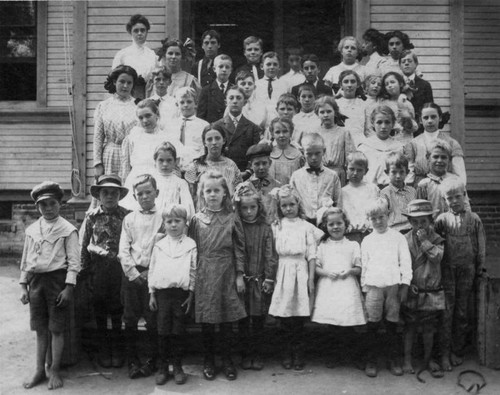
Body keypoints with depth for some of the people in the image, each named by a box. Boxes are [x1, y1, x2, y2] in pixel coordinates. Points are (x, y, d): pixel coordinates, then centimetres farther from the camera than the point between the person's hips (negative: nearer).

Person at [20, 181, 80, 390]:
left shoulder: (67, 230, -6)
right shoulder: (32, 230, 9)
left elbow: (73, 262, -8)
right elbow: (25, 260, 13)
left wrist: (68, 288, -13)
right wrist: (23, 286, 9)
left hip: (57, 279, -4)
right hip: (36, 280, 4)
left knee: (56, 329, 2)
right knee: (40, 328, 11)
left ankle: (54, 371, 14)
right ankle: (40, 370, 21)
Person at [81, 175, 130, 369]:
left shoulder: (126, 215, -3)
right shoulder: (92, 216, 2)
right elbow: (85, 245, 6)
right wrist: (84, 271, 4)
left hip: (119, 268, -2)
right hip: (97, 269, 2)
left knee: (118, 311, 5)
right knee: (100, 311, 9)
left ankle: (117, 352, 19)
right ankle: (104, 352, 23)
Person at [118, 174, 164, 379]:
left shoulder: (163, 217, 1)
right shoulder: (129, 219, 7)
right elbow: (123, 250, 3)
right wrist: (133, 273, -6)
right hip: (132, 274, 2)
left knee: (152, 320, 3)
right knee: (130, 319, 5)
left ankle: (151, 361, 16)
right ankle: (132, 361, 16)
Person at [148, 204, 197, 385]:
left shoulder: (190, 245, 2)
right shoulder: (159, 245, 7)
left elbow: (194, 271, 2)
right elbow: (152, 270, 10)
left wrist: (191, 293, -2)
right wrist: (152, 293, 6)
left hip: (181, 292, -1)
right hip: (162, 291, 1)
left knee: (178, 331, 5)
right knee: (162, 331, 4)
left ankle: (177, 366, 16)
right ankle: (163, 366, 14)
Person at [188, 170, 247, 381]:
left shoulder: (232, 218, 0)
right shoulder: (197, 219, 2)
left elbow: (239, 248, 2)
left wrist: (240, 275, -1)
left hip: (226, 273, 0)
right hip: (203, 274, 0)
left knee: (227, 320, 6)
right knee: (206, 320, 7)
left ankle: (227, 360, 21)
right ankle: (208, 360, 22)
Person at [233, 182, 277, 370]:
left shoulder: (265, 228, 1)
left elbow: (270, 256, 0)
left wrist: (269, 279, -5)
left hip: (260, 280, 0)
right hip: (241, 279, 0)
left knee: (258, 320, 8)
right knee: (243, 320, 8)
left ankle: (257, 355, 20)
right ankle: (245, 355, 19)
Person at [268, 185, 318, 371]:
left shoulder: (306, 227, 3)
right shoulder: (276, 227, 7)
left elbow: (312, 254, 2)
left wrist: (311, 279, -2)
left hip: (300, 272, -1)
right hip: (282, 273, 1)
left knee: (299, 318, 2)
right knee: (284, 317, 4)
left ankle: (298, 355, 15)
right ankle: (287, 354, 17)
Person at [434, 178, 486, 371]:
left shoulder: (474, 219, 3)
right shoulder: (442, 219, 1)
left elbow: (481, 245, 6)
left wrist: (480, 267, 5)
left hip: (467, 269, 1)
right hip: (447, 270, -1)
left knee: (462, 311, 8)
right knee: (447, 311, -2)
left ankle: (457, 351, 19)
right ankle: (445, 353, 5)